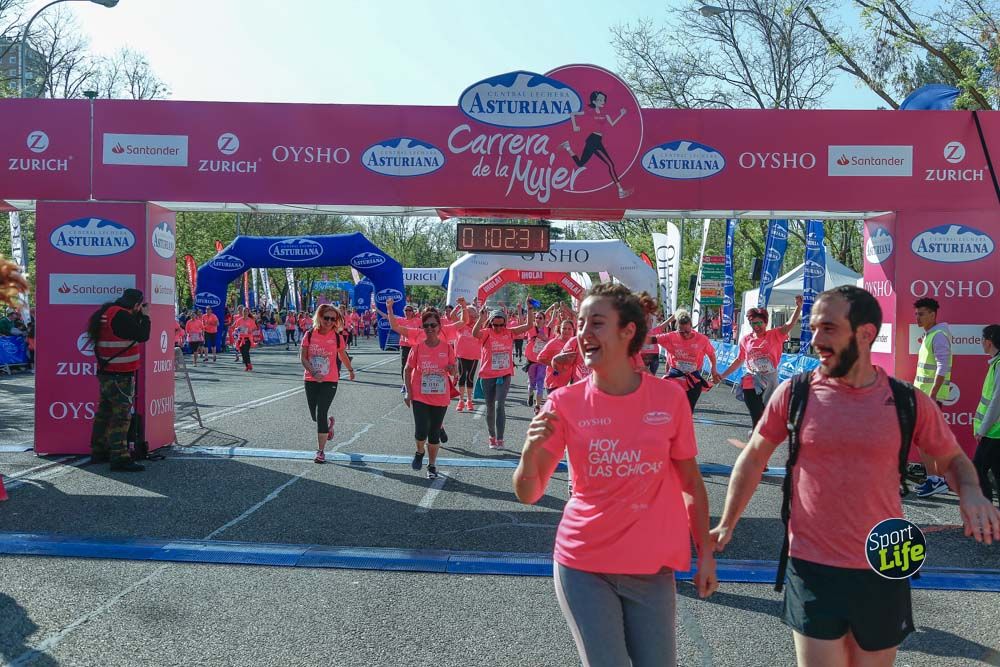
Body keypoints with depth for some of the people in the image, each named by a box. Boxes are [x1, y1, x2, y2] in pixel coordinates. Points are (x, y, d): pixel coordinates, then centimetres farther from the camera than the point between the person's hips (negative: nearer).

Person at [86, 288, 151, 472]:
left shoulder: (107, 312, 13)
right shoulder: (121, 316, -19)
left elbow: (130, 331, 19)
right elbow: (142, 335, -18)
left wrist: (139, 315, 10)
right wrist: (145, 315, -5)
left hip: (107, 372, 10)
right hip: (120, 375, -10)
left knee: (105, 412, 16)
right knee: (121, 415, -10)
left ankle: (99, 452, 25)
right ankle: (120, 458, -11)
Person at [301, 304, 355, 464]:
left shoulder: (336, 337, -5)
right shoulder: (310, 335, -4)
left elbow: (343, 356, 12)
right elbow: (302, 357, -7)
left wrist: (351, 370, 25)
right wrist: (313, 373, -21)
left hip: (330, 381, -2)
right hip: (310, 380, 3)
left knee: (321, 414, -11)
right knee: (315, 415, 13)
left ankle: (321, 451, -2)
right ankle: (330, 421, 49)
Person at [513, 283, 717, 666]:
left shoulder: (669, 397, -7)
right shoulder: (565, 402, -8)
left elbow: (691, 482, 4)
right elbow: (528, 494, -9)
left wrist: (705, 552, 5)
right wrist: (530, 450, -28)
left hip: (652, 567, 1)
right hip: (582, 565, -1)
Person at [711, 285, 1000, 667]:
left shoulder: (908, 402, -6)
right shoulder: (793, 394, -7)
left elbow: (953, 458, 10)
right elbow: (753, 459, 5)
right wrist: (727, 523, 9)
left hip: (884, 573, 2)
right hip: (812, 568, -1)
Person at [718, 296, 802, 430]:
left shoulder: (774, 335, -2)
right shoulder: (746, 340, 4)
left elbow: (790, 324, -16)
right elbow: (739, 360, 15)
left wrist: (798, 307, -31)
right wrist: (723, 375, 17)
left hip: (770, 384, -1)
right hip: (750, 385, 1)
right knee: (757, 419, 4)